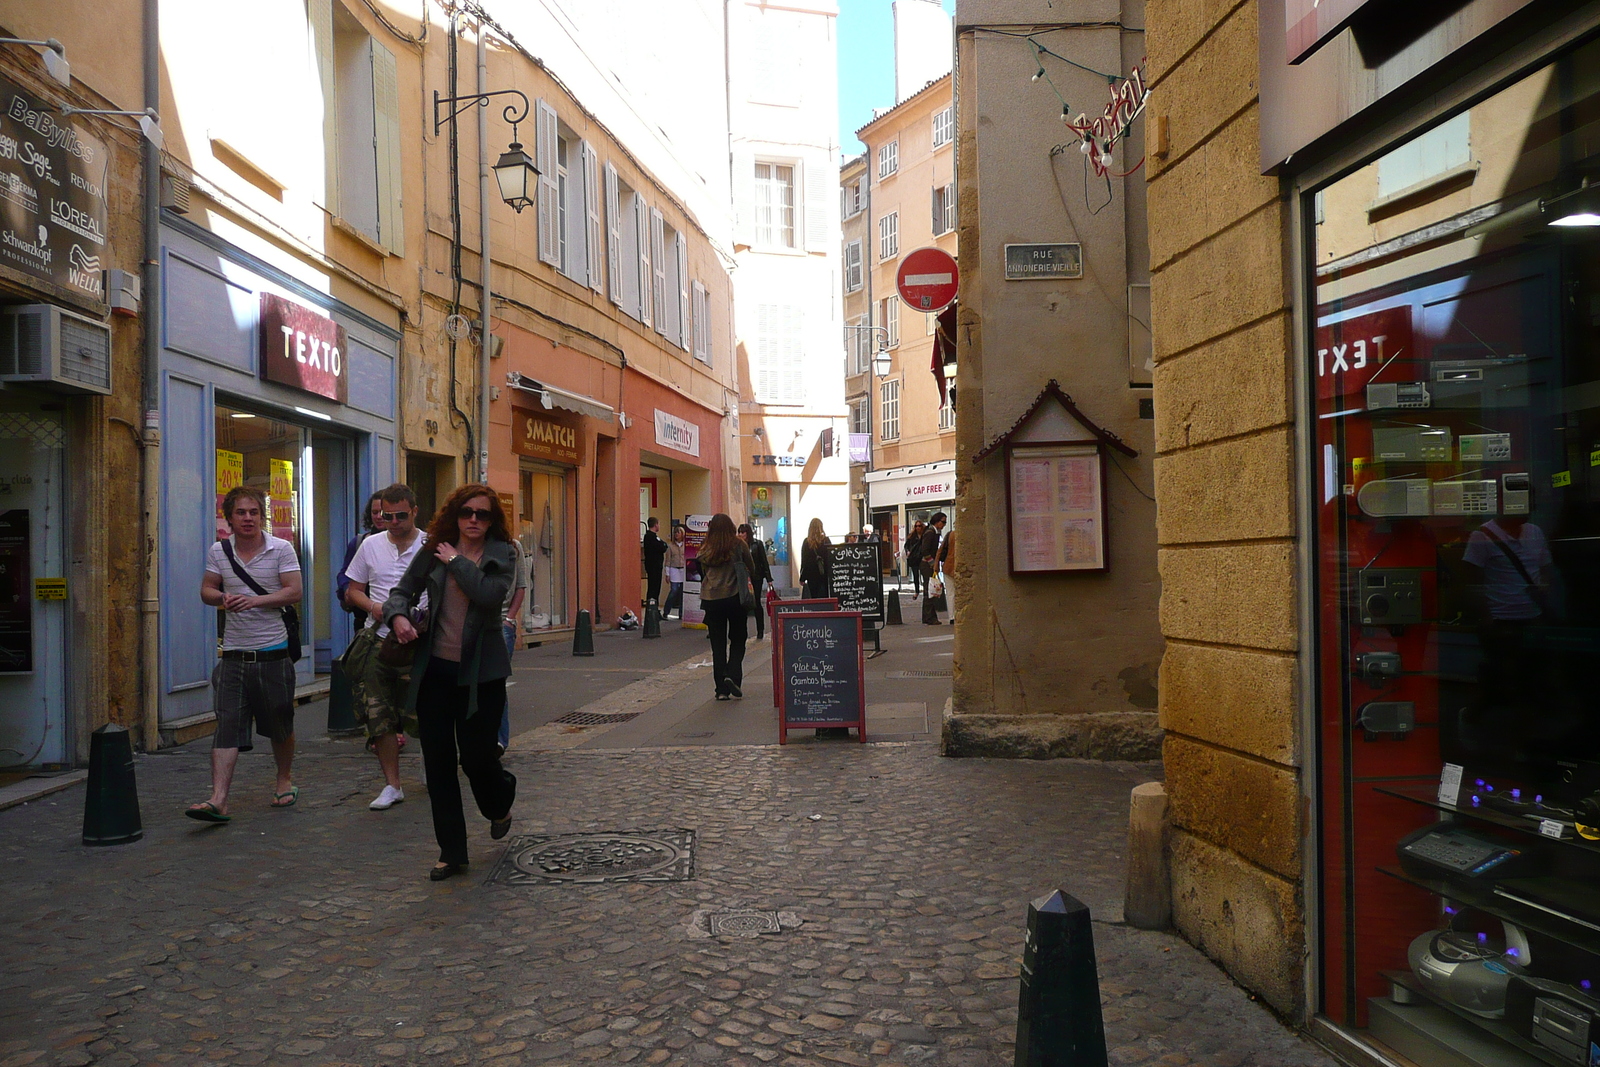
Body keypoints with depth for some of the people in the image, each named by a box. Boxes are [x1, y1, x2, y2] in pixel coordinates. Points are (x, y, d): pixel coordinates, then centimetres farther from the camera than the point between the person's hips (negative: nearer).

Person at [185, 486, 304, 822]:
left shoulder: (281, 549, -2)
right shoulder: (218, 551, 7)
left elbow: (294, 593, -8)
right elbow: (206, 591, 12)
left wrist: (256, 600, -21)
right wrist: (223, 598, -10)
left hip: (273, 653, -2)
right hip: (233, 654, 2)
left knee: (280, 725, 11)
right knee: (227, 725, -7)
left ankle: (285, 779, 34)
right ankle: (218, 800, -11)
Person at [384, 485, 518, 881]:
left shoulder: (500, 555, -2)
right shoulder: (434, 551, 5)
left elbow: (491, 594, -20)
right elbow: (403, 590, 12)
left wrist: (456, 562, -11)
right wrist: (398, 614, -9)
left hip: (480, 674, -3)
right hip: (435, 669, 3)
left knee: (476, 757, -1)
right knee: (438, 763, 4)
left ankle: (500, 805, 36)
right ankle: (451, 852, 17)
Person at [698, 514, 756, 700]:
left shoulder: (705, 550, 3)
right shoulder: (738, 545, -2)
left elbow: (702, 575, 11)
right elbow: (752, 569, 6)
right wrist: (752, 585, 24)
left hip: (711, 600, 2)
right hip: (734, 597, -2)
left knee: (717, 644, 7)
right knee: (738, 639, 13)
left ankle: (721, 689, 6)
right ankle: (732, 675, -9)